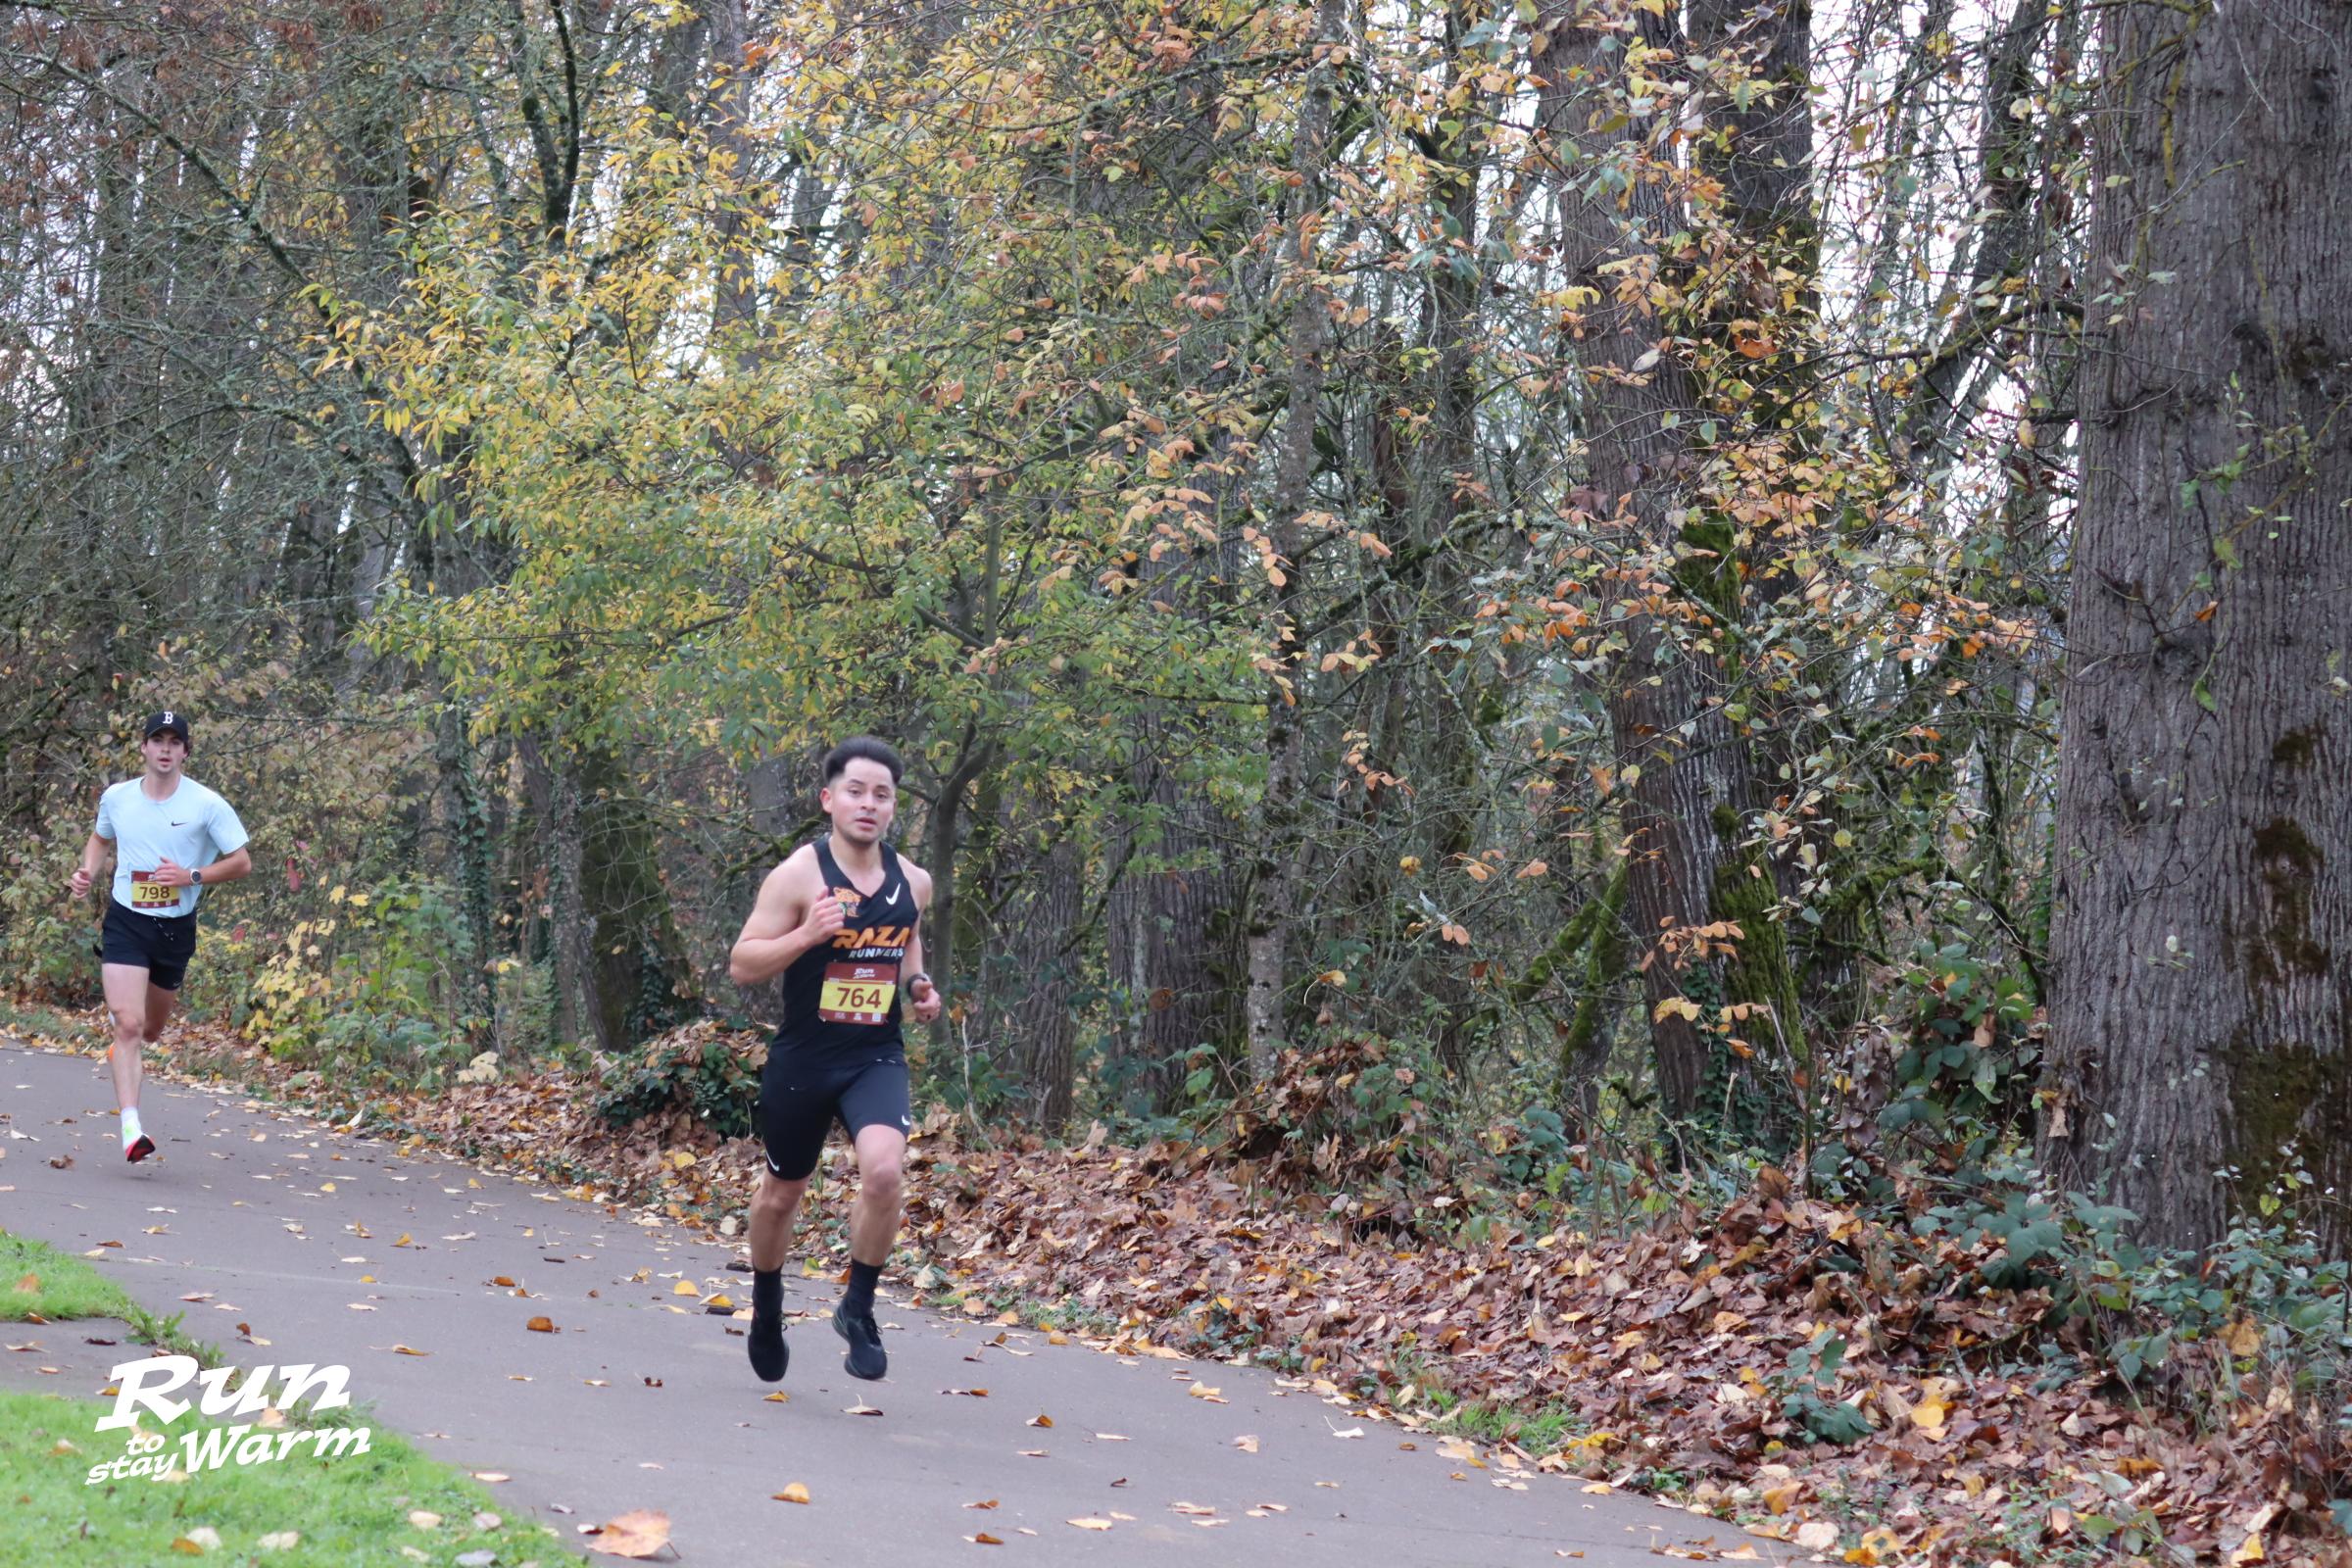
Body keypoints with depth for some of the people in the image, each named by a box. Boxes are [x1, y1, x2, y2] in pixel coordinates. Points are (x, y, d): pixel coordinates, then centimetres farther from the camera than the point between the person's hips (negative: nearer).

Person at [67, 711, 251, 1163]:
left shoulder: (207, 805, -8)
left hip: (176, 928, 1)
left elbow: (242, 862, -5)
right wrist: (88, 872, 2)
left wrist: (192, 877, -18)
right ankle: (131, 1129, -19)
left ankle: (123, 1048, 55)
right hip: (125, 922, -1)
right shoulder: (116, 797, 0)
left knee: (149, 1030, 17)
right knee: (128, 1023, -17)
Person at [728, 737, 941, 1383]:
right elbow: (741, 965, -12)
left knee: (883, 1169, -24)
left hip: (877, 1057, 2)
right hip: (802, 1059, -2)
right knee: (782, 1191, 15)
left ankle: (858, 1310, -3)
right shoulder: (798, 875, -13)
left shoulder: (912, 882, 1)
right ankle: (767, 1301, 45)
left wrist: (919, 985, 3)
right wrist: (808, 934, -27)